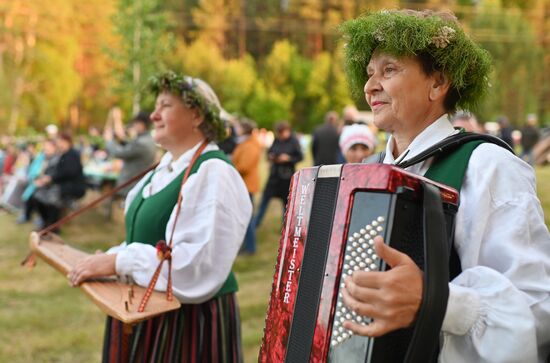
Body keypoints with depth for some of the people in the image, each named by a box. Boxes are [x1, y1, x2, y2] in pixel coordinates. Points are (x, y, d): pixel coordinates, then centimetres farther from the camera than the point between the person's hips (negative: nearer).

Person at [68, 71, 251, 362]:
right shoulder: (166, 169, 12)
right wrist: (103, 262, 2)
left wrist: (118, 262, -25)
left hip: (189, 321, -8)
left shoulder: (213, 174, -18)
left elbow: (200, 262, -28)